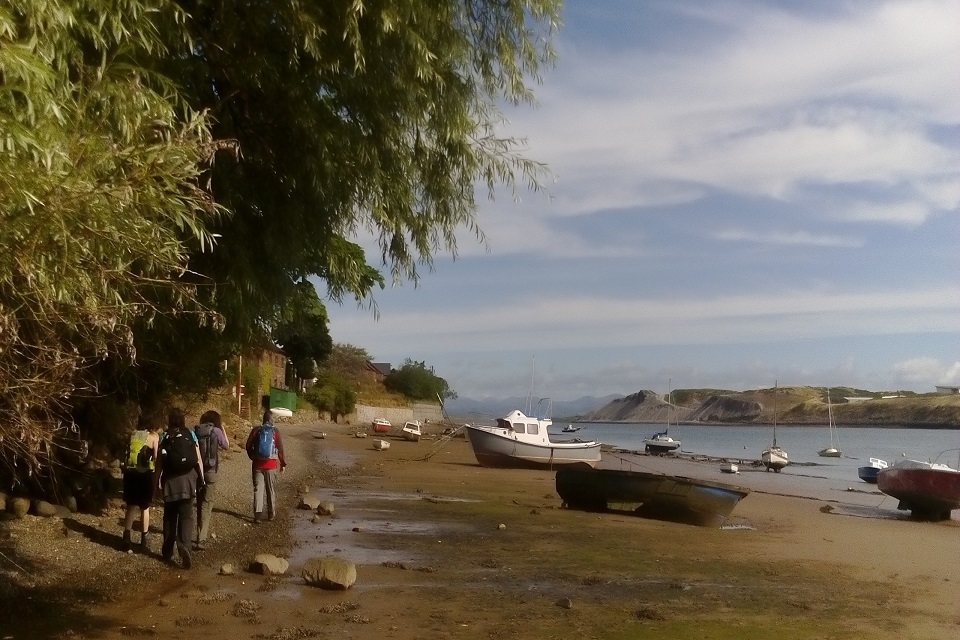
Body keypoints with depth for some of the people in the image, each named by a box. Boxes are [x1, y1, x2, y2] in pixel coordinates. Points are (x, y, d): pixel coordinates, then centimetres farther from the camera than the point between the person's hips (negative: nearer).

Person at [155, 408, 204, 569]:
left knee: (169, 516, 14)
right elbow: (198, 459, 0)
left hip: (170, 480, 0)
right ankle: (184, 546, -21)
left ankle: (168, 551, 20)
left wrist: (157, 480, 4)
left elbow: (159, 462, -3)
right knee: (186, 516, 0)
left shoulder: (165, 437, 0)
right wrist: (201, 477, 8)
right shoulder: (190, 435, 1)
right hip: (188, 478, 0)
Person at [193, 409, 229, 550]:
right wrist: (223, 429, 14)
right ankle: (201, 539, -11)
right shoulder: (216, 431, -6)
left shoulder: (195, 431, 2)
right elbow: (226, 446, 8)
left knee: (200, 503, 19)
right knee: (206, 505, -3)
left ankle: (203, 533, 32)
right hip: (210, 471, -4)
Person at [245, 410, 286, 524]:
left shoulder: (256, 430, -1)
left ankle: (258, 514, -9)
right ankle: (271, 514, 19)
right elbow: (280, 448, -3)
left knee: (258, 489, 1)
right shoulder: (275, 431, -5)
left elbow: (248, 445, 0)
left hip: (258, 464, 1)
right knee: (271, 489, 11)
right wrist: (282, 464, 7)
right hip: (271, 464, -1)